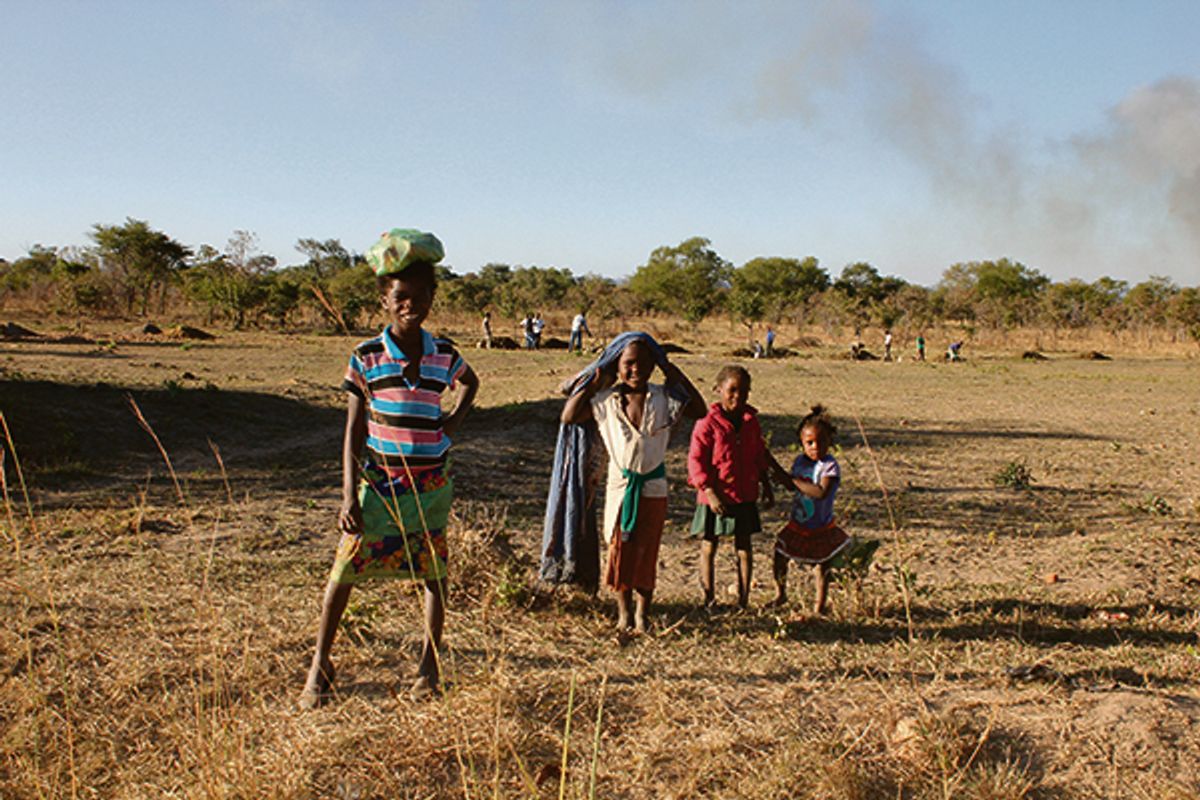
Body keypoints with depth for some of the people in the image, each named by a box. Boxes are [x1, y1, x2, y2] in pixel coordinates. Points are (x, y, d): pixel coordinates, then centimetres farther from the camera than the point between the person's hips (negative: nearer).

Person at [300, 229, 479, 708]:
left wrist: (456, 420, 9)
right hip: (379, 481, -2)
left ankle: (430, 662, 25)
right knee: (345, 570, 0)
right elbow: (354, 432, -4)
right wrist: (350, 496, -9)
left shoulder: (444, 356, 3)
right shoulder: (366, 358, -5)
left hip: (430, 484, 2)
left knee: (434, 573, 9)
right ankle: (320, 665, 16)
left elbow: (470, 382, 28)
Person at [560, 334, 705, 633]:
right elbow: (568, 417, -7)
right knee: (620, 549, 6)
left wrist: (677, 377, -9)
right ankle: (624, 612, 22)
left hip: (653, 487, 0)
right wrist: (594, 383, -7)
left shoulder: (664, 398, -3)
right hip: (621, 484, 0)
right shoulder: (605, 400, -3)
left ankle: (642, 614, 19)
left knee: (647, 552, 6)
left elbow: (700, 411, -9)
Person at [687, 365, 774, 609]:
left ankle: (743, 599, 16)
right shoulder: (707, 423, -12)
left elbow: (760, 456, 17)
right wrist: (709, 493, -18)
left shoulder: (751, 422, 5)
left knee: (744, 546, 8)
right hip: (715, 497, -4)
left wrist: (766, 487, 16)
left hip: (745, 496, 4)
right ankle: (709, 598, 19)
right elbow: (696, 460, -12)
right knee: (709, 546, 7)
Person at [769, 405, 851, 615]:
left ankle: (819, 605, 27)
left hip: (821, 528, -5)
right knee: (779, 557, 10)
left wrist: (794, 480, -31)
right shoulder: (799, 461, -1)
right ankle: (780, 595, 33)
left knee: (822, 566, 9)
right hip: (796, 525, 6)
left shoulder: (830, 466, -21)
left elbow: (821, 492, -35)